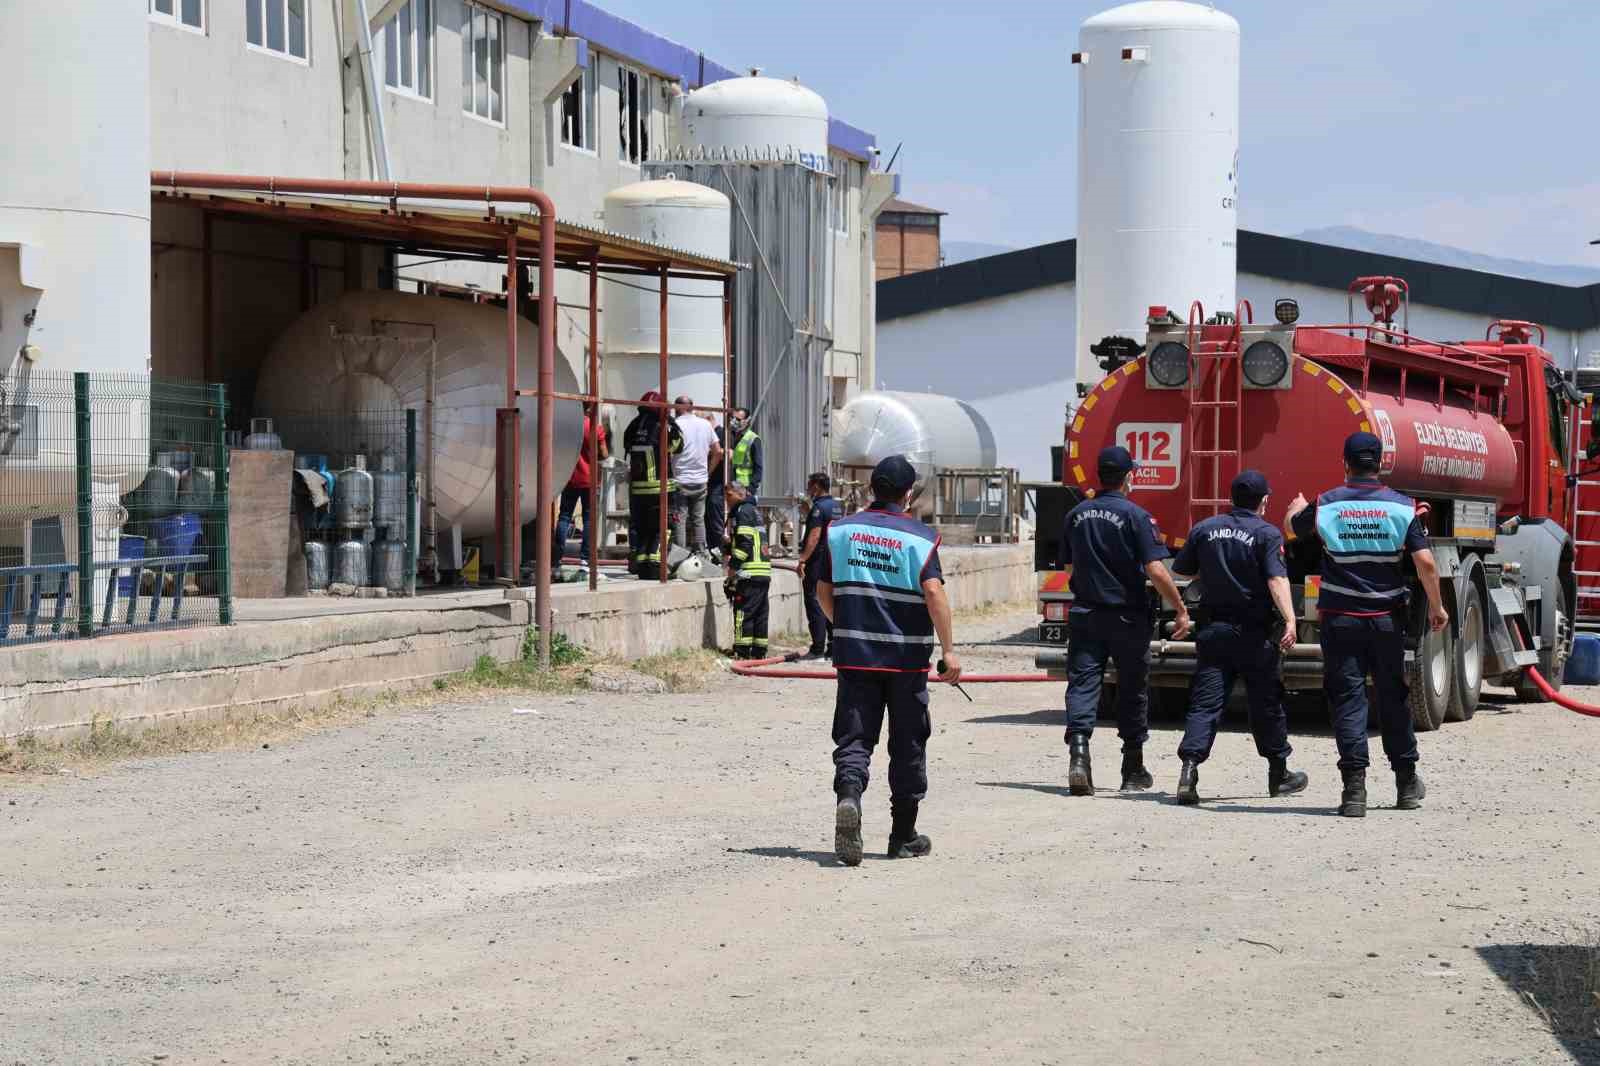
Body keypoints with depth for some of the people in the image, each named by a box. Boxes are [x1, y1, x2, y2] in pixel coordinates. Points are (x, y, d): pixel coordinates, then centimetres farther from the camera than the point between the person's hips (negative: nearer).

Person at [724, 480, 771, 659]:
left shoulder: (743, 511, -7)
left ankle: (742, 652, -11)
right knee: (760, 614, 11)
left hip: (750, 572, -10)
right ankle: (759, 651, 14)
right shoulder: (753, 510, 23)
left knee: (743, 613, -9)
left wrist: (733, 566, -15)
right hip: (764, 572, 10)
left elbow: (744, 542, -16)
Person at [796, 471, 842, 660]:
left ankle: (818, 648, -9)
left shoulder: (819, 507, -13)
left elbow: (814, 536, -20)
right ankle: (834, 647, 12)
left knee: (815, 604, -6)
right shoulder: (838, 507, 14)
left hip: (818, 560, -9)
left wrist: (803, 560, -21)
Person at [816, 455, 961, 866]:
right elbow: (933, 592, -16)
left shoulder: (839, 531, 5)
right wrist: (948, 649, -13)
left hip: (854, 656, 2)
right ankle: (904, 836, 16)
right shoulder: (919, 537, -6)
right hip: (906, 658, -2)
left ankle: (848, 795, -29)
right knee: (907, 744, 9)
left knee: (853, 738, 2)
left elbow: (824, 591, 10)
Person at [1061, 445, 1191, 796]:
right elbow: (1156, 571, -16)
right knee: (1132, 690, 10)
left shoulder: (1076, 515, 5)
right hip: (1128, 616, -3)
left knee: (1082, 684, -1)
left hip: (1085, 614, 3)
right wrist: (1181, 610, -9)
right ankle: (1133, 769, 18)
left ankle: (1078, 753, -23)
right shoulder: (1136, 516, -10)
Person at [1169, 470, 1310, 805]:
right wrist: (1289, 620, -28)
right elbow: (1276, 579, -20)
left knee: (1205, 703, -1)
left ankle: (1189, 769, -18)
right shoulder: (1266, 534, -7)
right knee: (1266, 703, 11)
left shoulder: (1204, 529, 6)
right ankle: (1279, 774, 23)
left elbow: (1179, 569, 17)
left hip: (1211, 630, 3)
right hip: (1252, 632, -3)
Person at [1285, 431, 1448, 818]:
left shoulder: (1325, 505, -4)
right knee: (1392, 697, 13)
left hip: (1340, 618, -1)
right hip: (1386, 618, 1)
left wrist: (1297, 507, 41)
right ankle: (1407, 784, 24)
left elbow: (1291, 528, 17)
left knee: (1347, 698, 0)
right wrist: (1437, 607, 5)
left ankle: (1354, 788, -10)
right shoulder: (1401, 506, -5)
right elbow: (1426, 562, -9)